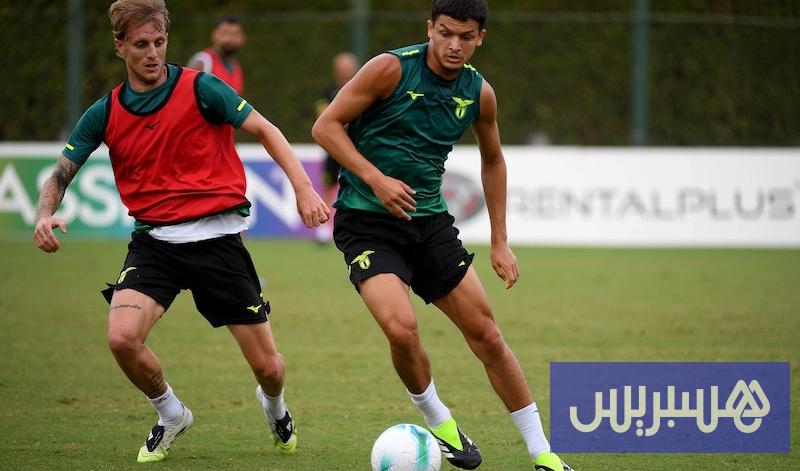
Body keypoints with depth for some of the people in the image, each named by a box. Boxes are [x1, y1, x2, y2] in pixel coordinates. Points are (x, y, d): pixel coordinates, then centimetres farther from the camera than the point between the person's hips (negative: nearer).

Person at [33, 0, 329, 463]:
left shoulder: (200, 89, -7)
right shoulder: (105, 113, 3)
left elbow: (265, 130, -3)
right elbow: (62, 173, 8)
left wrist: (303, 187, -14)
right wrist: (45, 215, -14)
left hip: (217, 237, -2)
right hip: (154, 240, 2)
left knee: (268, 367, 1)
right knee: (123, 338, -24)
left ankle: (275, 406, 42)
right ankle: (171, 414, 9)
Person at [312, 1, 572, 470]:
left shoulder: (479, 93, 1)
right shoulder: (392, 68, -14)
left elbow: (493, 160, 19)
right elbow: (326, 125, -11)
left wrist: (500, 242, 16)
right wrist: (375, 178, -24)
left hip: (430, 220, 5)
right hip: (366, 220, -5)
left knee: (486, 333, 1)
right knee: (402, 328, -26)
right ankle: (439, 423, 2)